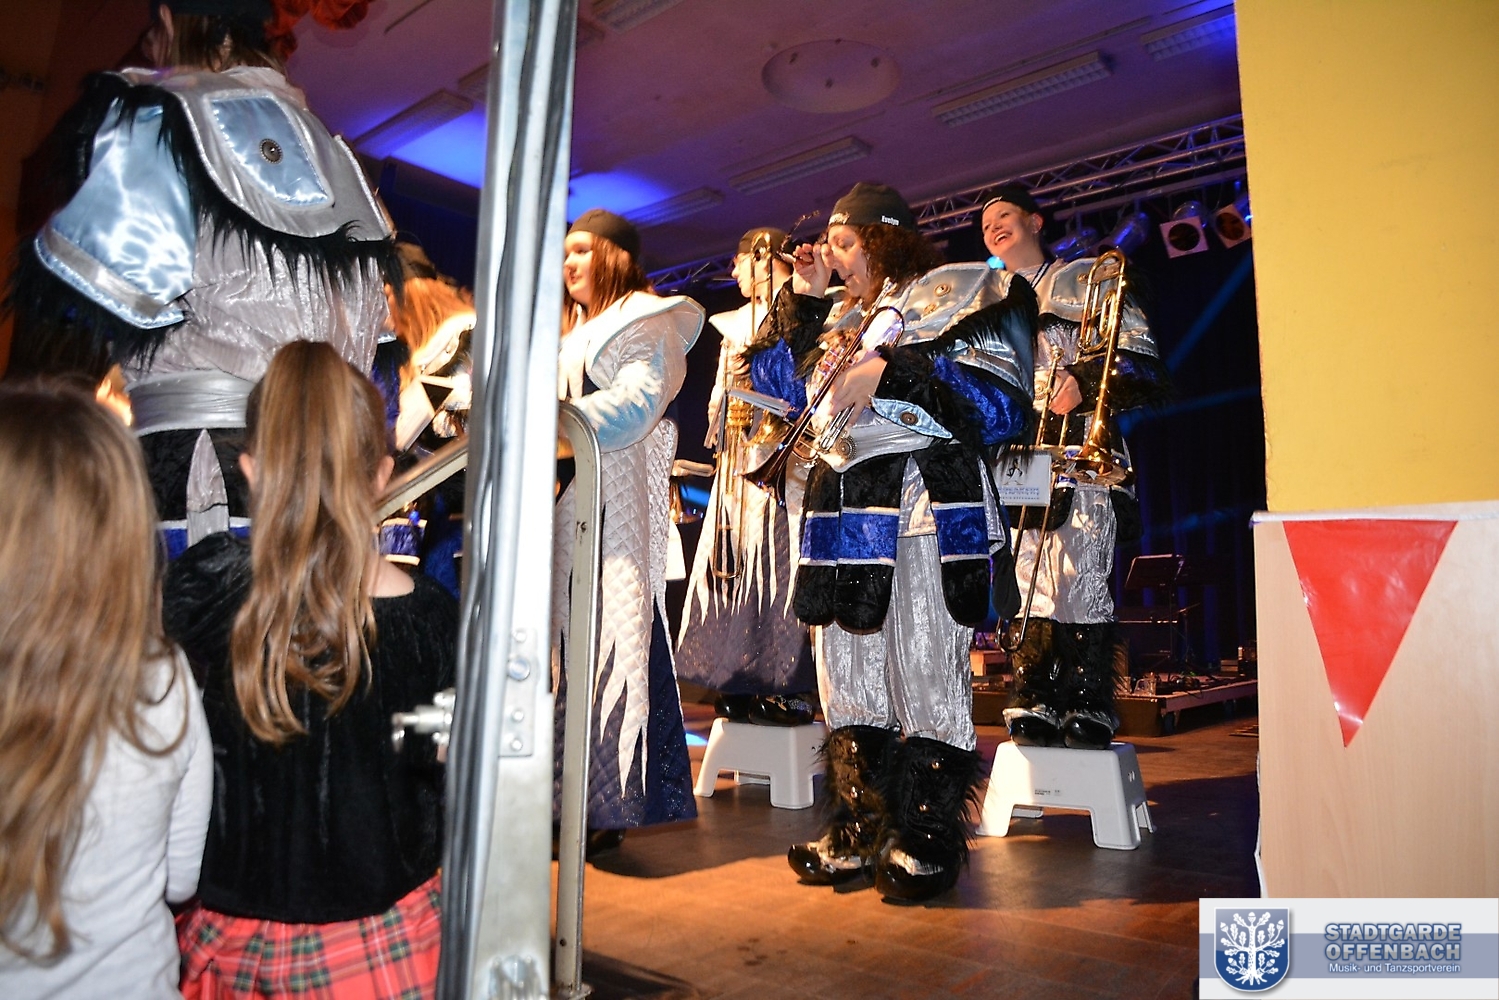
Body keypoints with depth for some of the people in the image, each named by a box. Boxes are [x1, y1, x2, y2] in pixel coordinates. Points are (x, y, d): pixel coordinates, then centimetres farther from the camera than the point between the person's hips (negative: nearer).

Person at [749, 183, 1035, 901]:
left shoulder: (953, 294, 2)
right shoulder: (838, 319, 22)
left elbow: (1003, 404, -10)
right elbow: (777, 384, 21)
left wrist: (891, 366, -16)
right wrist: (801, 299, 17)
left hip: (925, 508, -7)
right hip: (842, 509, 7)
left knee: (923, 673, -5)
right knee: (847, 672, 9)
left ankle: (926, 840, 10)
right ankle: (856, 833, 22)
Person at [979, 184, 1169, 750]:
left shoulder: (1084, 278, 10)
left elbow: (1137, 355, -1)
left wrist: (1084, 384, -19)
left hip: (1078, 449, -4)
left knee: (1079, 577, -12)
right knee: (1028, 582, 2)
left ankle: (1089, 710, -4)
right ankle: (1035, 706, 7)